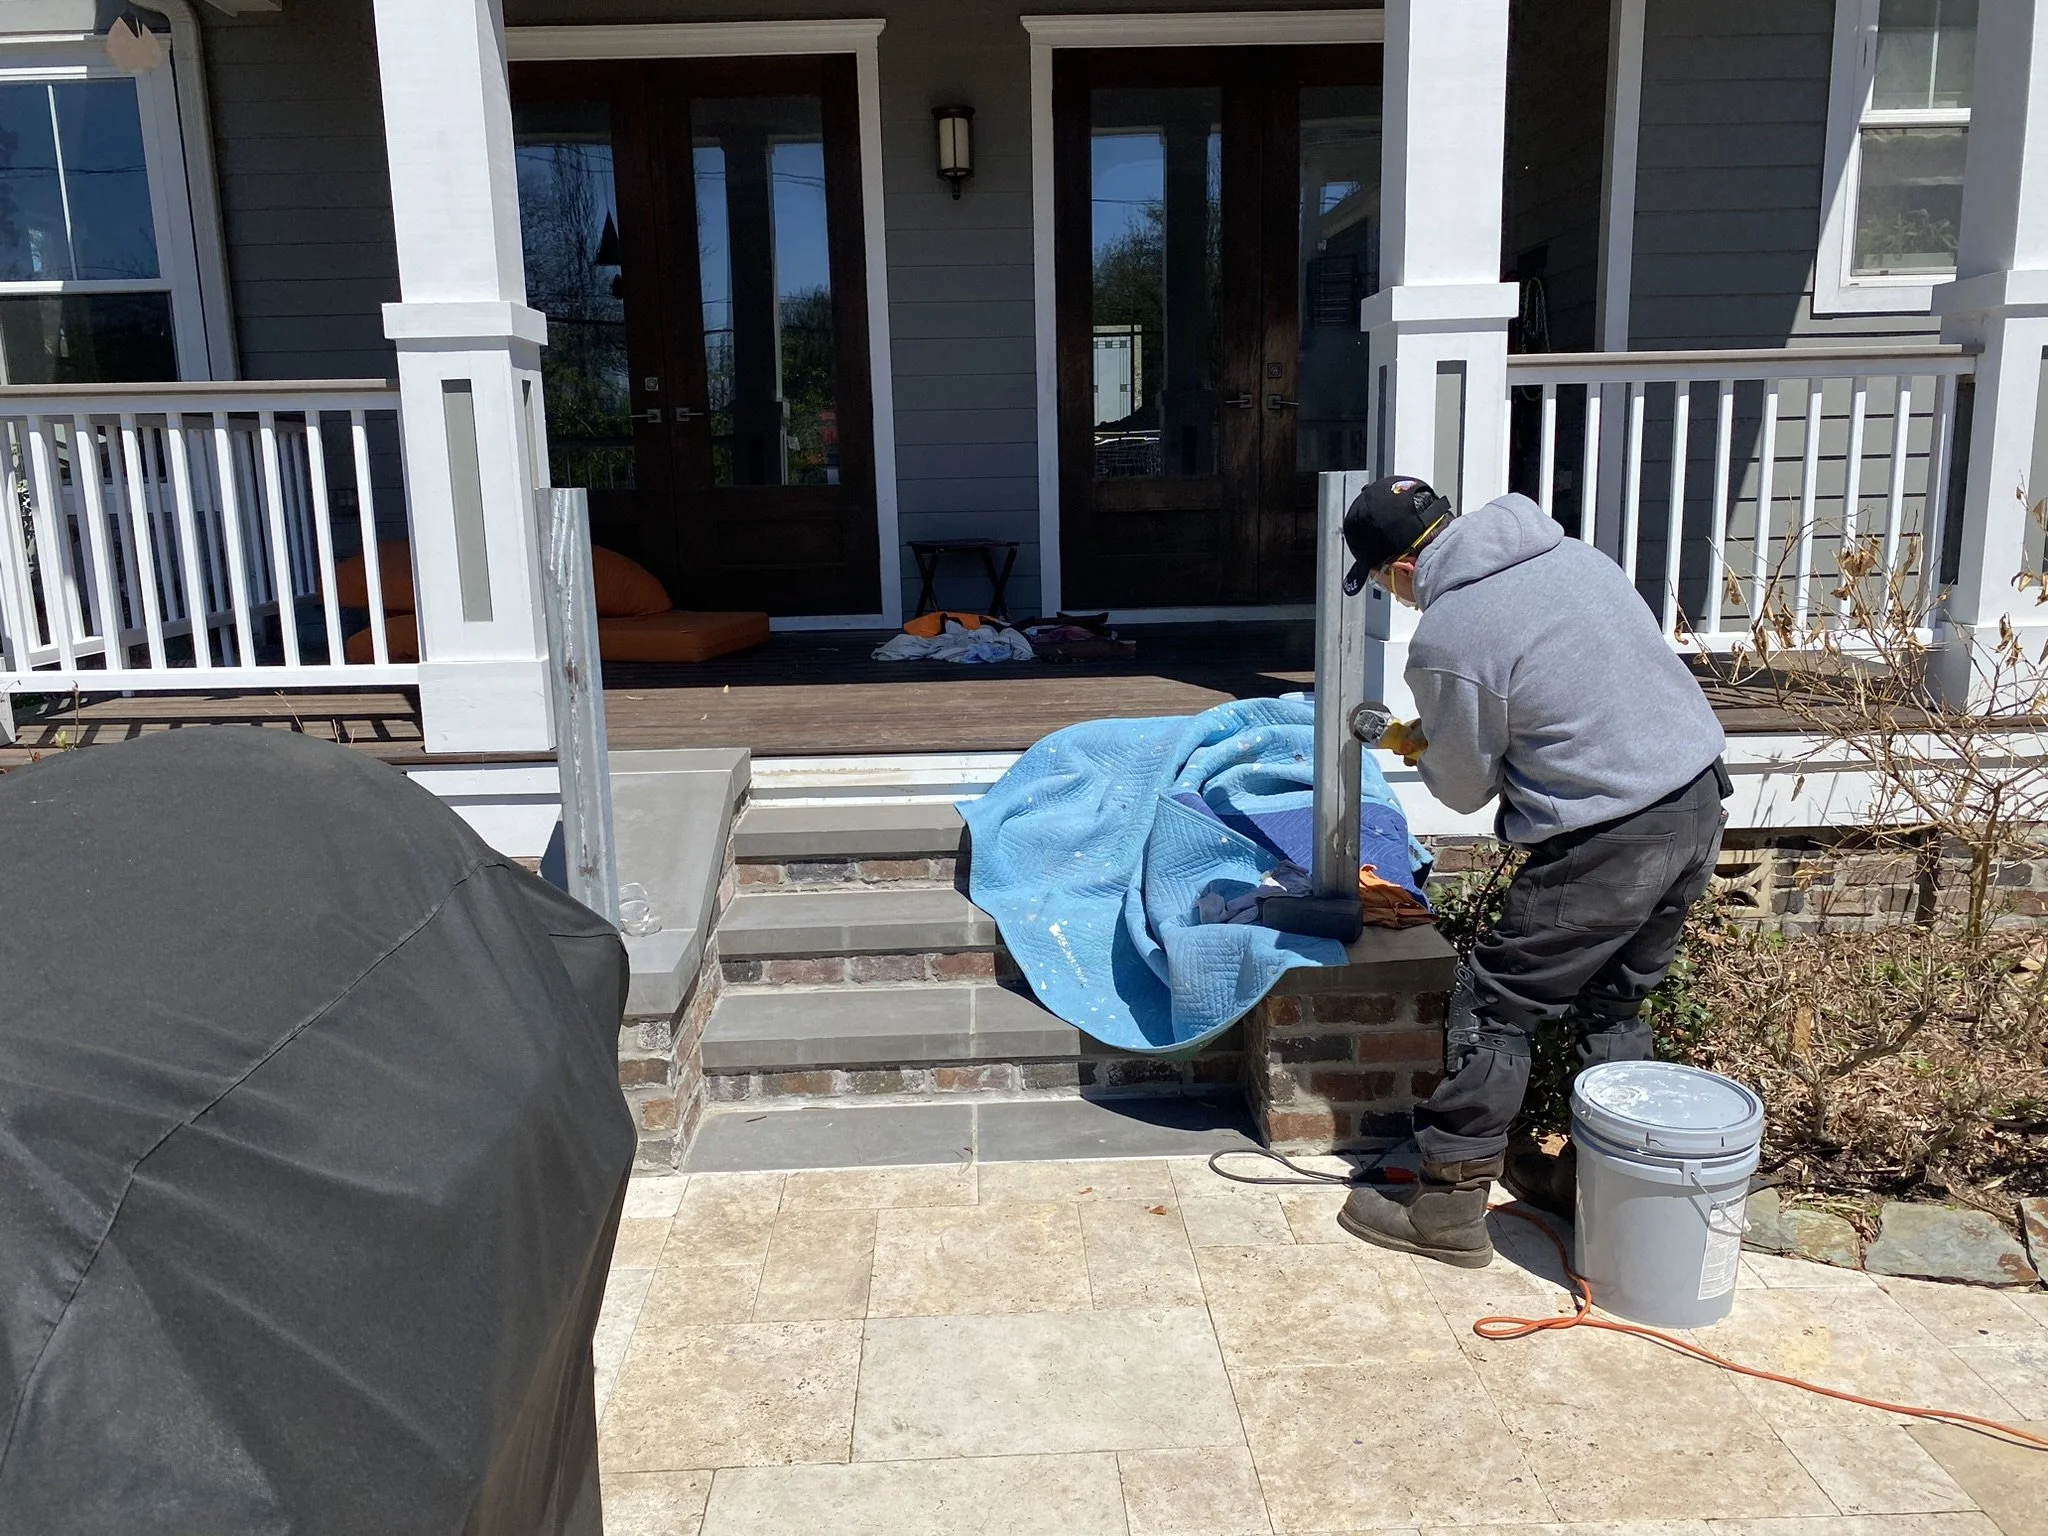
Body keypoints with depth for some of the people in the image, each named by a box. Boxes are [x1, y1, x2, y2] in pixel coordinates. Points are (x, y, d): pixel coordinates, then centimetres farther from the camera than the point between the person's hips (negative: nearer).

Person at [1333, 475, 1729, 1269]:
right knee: (1614, 1003, 22)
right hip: (1698, 799, 9)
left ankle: (1449, 1203, 13)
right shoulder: (1571, 551, 7)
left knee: (1497, 1006, 4)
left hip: (1610, 840, -9)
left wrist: (1420, 749, 17)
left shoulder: (1446, 643, -16)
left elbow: (1468, 788, -5)